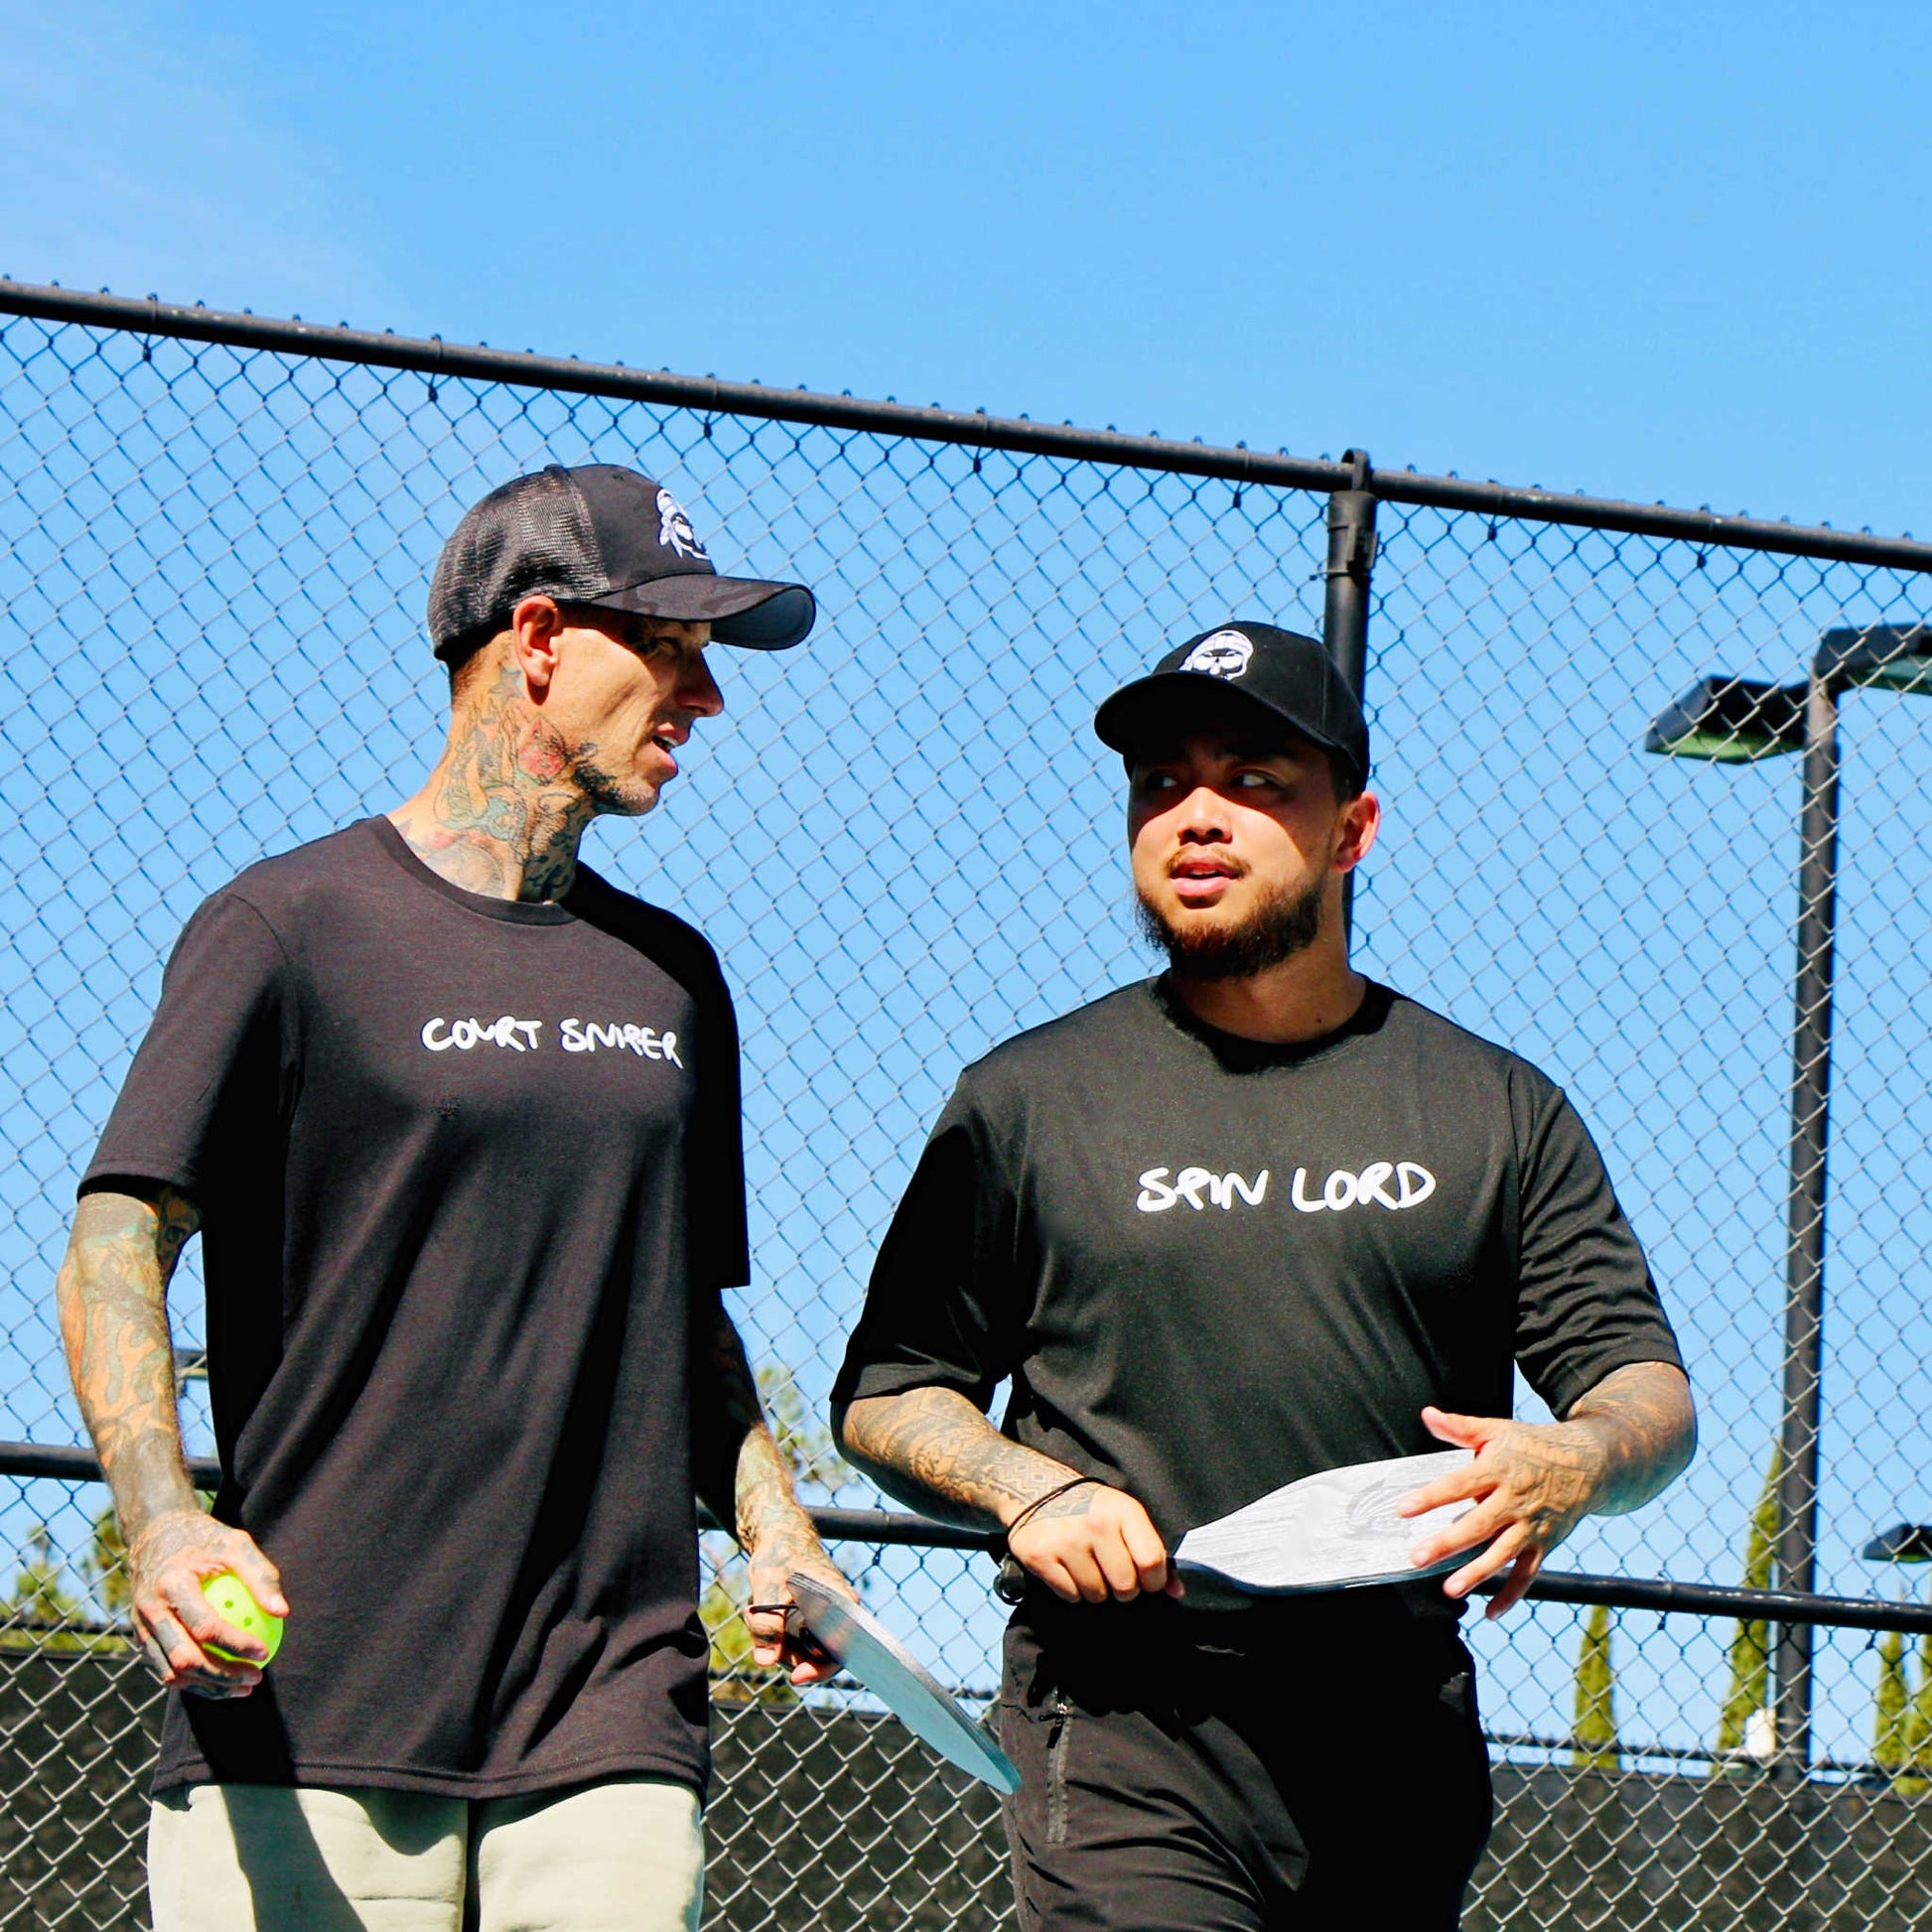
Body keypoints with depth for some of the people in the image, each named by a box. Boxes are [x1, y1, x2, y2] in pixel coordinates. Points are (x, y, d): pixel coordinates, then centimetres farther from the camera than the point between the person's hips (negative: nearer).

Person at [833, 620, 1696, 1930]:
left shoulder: (1500, 1111, 11)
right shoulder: (1028, 1099, 8)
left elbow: (1654, 1395, 8)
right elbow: (885, 1393, 11)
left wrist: (1574, 1461, -16)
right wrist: (1027, 1489, -9)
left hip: (1407, 1755, 2)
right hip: (1123, 1718, -2)